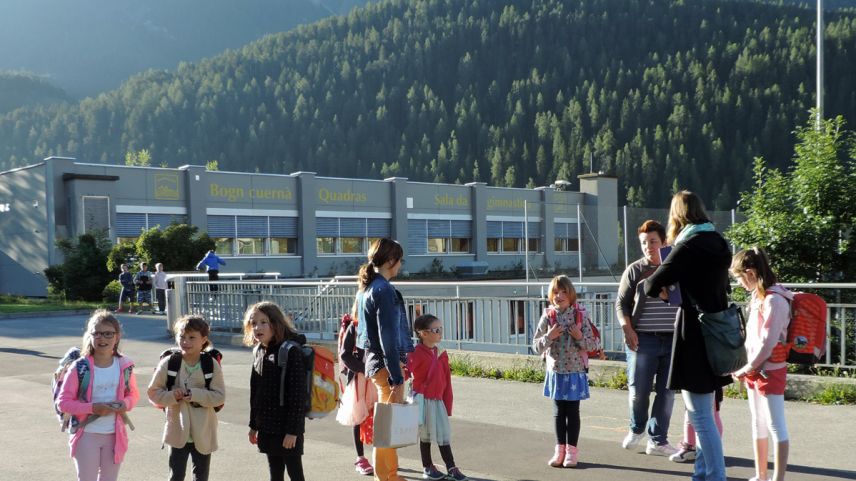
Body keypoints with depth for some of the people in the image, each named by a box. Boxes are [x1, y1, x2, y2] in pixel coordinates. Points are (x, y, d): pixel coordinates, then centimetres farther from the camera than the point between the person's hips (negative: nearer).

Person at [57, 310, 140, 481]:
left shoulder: (124, 366, -2)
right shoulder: (80, 368, -12)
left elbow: (133, 394, 11)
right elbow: (63, 401, -10)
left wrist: (125, 404, -12)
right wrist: (92, 408, -22)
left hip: (115, 435, 3)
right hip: (87, 435, -3)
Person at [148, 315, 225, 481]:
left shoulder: (212, 365, -8)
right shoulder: (168, 363, -8)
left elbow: (220, 396, -10)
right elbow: (153, 392, -1)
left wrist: (193, 394, -23)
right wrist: (172, 396, -20)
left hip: (203, 433, 0)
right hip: (178, 431, 0)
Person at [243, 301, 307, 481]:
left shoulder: (291, 352, -16)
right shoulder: (259, 352, 7)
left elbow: (298, 394, -18)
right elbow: (255, 392, 14)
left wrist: (293, 430, -19)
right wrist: (253, 425, 15)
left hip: (287, 428, -7)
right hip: (267, 428, 7)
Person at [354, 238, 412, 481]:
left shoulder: (365, 288, 12)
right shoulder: (384, 290, -17)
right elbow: (388, 338, -20)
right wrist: (397, 378, -20)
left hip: (373, 359, 10)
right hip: (386, 363, -10)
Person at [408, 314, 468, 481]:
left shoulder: (441, 353, 5)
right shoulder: (416, 353, -15)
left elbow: (447, 380, 8)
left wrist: (447, 403, 8)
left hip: (438, 400, 5)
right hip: (423, 399, -5)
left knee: (444, 434, 7)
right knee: (426, 435, 6)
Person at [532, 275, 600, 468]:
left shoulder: (580, 316, -6)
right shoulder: (548, 317, -4)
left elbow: (593, 345, -3)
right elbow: (536, 346, -2)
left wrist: (580, 337, -21)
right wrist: (549, 337, -19)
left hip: (575, 371, -2)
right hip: (555, 371, 2)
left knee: (572, 412, 4)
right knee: (558, 412, 10)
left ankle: (571, 450, 14)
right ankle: (560, 449, 19)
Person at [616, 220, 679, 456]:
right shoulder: (634, 270, 1)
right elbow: (621, 303, 3)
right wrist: (627, 329, -9)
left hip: (673, 340, 2)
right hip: (643, 340, -2)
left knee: (667, 392, 5)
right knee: (638, 389, 1)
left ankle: (657, 440, 16)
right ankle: (637, 428, 29)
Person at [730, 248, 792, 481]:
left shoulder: (774, 300, -19)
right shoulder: (758, 296, 8)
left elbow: (768, 342, -21)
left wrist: (747, 368, -13)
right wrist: (746, 367, 7)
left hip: (770, 371, -9)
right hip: (755, 370, 9)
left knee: (776, 426, -4)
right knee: (758, 424, 15)